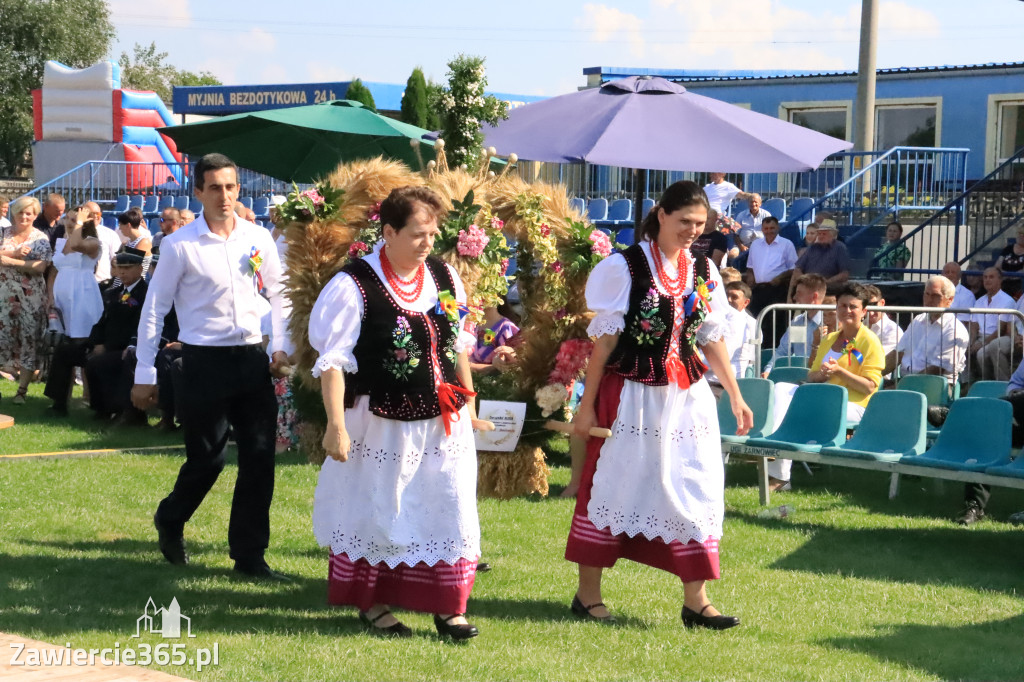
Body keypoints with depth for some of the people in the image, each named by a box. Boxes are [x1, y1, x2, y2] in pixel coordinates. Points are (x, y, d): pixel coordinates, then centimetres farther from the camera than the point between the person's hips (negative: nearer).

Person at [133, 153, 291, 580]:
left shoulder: (258, 239, 4)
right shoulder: (180, 245, -6)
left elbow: (279, 294, 16)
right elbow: (154, 309, -2)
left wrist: (279, 347, 6)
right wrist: (145, 375, -2)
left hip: (252, 358, 4)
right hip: (204, 362, -4)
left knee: (260, 458, 0)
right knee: (207, 459, 1)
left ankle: (250, 556, 11)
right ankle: (170, 522, 32)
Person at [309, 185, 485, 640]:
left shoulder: (445, 277, 5)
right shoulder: (355, 286, -14)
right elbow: (332, 360, -14)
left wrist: (468, 401, 17)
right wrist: (336, 424, -18)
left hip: (445, 421, 5)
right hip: (382, 426, -5)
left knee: (450, 510, 4)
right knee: (378, 511, 7)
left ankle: (447, 607, 15)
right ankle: (372, 605, 22)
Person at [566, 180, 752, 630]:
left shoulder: (704, 272, 7)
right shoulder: (627, 267, -8)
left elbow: (712, 339, 13)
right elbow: (605, 340, -7)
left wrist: (735, 395, 9)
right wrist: (587, 405, -7)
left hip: (688, 398, 5)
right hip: (632, 396, -5)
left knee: (695, 491, 3)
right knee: (614, 486, 3)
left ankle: (695, 600, 9)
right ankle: (588, 593, 14)